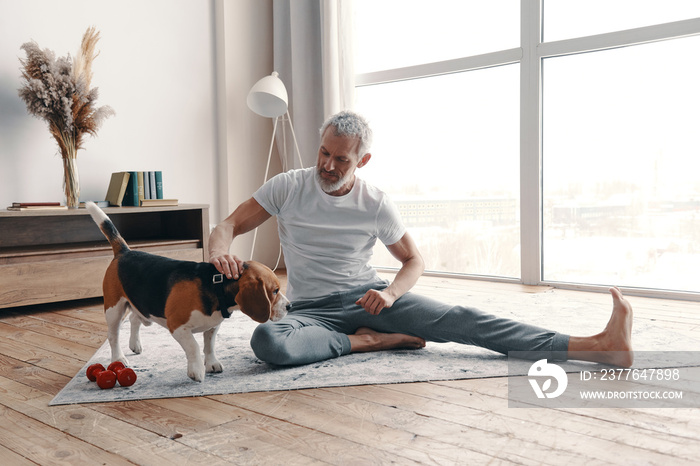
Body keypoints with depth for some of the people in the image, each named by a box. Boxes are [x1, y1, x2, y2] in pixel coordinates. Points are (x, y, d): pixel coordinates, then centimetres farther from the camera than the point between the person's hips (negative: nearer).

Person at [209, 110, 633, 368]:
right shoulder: (288, 187, -5)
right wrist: (220, 253, -31)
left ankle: (600, 347, -29)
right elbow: (228, 227, -5)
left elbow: (414, 260, 6)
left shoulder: (377, 205, -3)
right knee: (267, 340, -37)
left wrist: (391, 293, -17)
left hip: (370, 296, 1)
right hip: (312, 310, 0)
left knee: (457, 319, -21)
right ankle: (369, 341, -21)